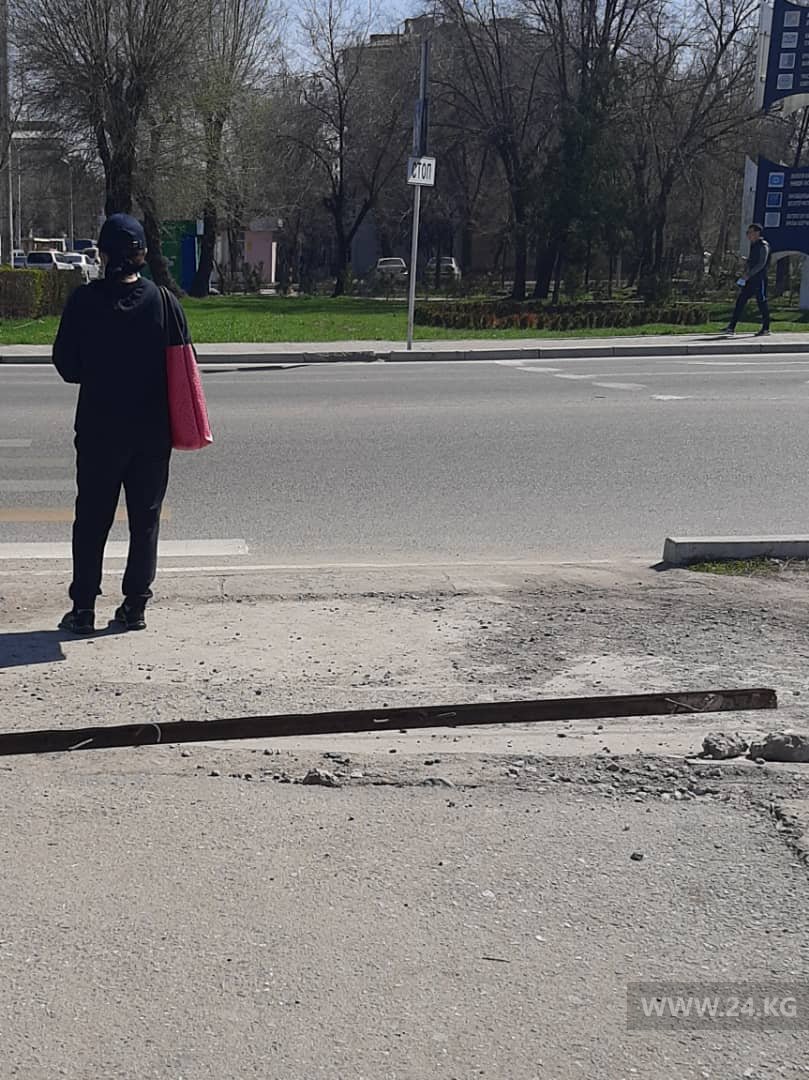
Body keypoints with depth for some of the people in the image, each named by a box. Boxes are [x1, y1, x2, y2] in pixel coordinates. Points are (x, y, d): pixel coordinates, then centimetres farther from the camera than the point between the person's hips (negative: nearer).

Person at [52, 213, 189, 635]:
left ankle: (83, 607, 10)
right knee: (145, 518, 11)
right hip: (153, 430, 1)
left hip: (98, 429, -1)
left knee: (91, 519, 9)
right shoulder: (164, 301, -5)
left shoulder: (84, 301, -8)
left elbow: (66, 365, -3)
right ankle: (135, 606, 13)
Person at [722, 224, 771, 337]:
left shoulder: (763, 246, -10)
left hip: (760, 279, -9)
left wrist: (748, 275, -21)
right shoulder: (753, 246, 17)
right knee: (741, 300, 2)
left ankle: (766, 329, 4)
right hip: (751, 279, 9)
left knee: (762, 302, -3)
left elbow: (761, 264, -18)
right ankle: (732, 327, 1)